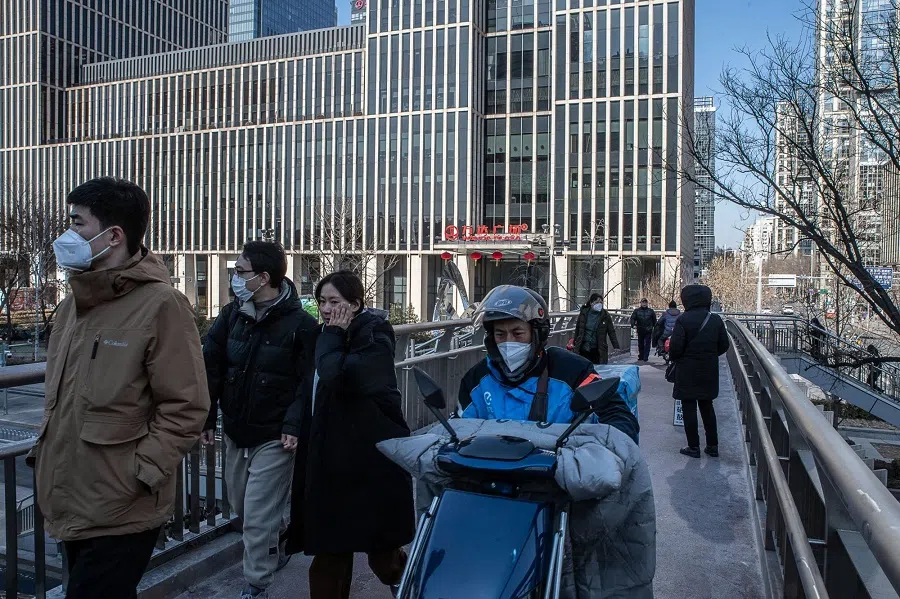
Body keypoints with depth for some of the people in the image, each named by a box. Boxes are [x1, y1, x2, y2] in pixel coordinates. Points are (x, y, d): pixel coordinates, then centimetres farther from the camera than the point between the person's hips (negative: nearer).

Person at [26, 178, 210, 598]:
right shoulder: (73, 305, 10)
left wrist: (138, 473, -20)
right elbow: (58, 396, 19)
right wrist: (44, 454, 11)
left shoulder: (160, 304, -16)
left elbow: (185, 408, -17)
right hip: (69, 505, 8)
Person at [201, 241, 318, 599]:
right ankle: (276, 547, 47)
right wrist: (206, 417, -1)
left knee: (258, 516, -3)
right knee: (240, 504, 22)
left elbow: (308, 381, -13)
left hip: (274, 437, -6)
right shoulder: (232, 315, 2)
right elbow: (210, 367, 4)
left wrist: (293, 427, -21)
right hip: (235, 431, 6)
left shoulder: (300, 323, -14)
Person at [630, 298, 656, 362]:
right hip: (640, 331, 1)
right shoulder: (637, 311, 4)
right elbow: (632, 318, -2)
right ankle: (640, 357, 22)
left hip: (648, 331, -1)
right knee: (640, 345, 12)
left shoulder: (650, 311, 5)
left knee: (647, 345, -6)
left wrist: (654, 327, 7)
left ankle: (645, 358, -5)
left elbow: (654, 320, 12)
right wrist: (633, 325, -18)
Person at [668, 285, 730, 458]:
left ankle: (694, 447, 9)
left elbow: (675, 348, -18)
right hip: (709, 372, 5)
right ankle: (712, 446, 21)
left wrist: (675, 358, 3)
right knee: (707, 407, 17)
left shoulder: (683, 320, -15)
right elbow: (724, 346, 5)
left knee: (689, 408, 4)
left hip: (687, 372, -5)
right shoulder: (716, 320, 0)